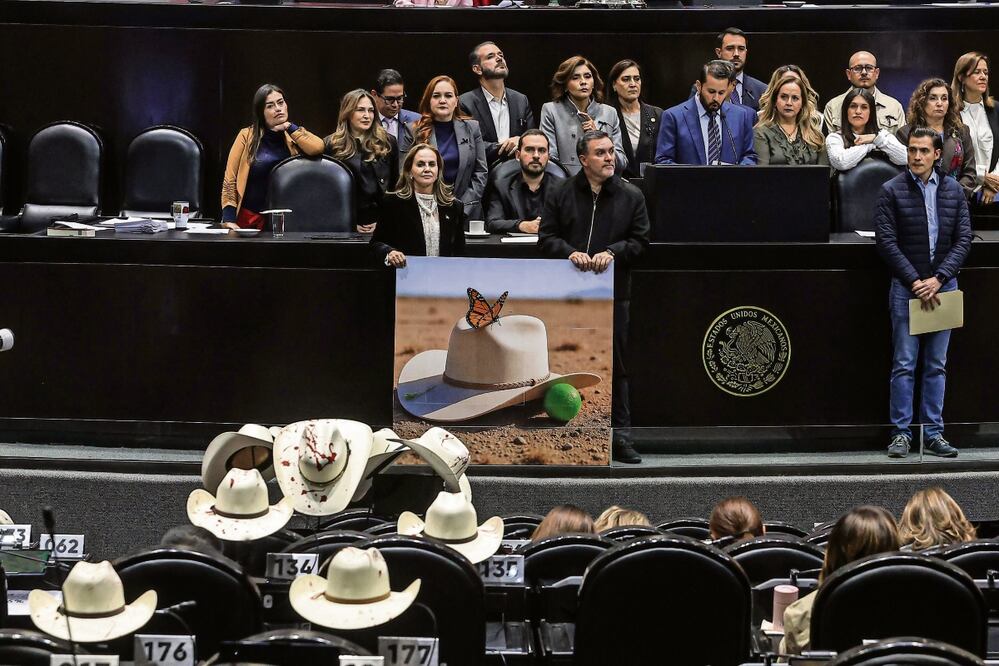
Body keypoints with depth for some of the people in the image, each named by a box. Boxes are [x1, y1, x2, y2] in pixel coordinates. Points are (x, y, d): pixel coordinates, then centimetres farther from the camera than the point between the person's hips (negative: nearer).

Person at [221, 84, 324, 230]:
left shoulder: (294, 136, 6)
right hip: (250, 219, -1)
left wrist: (289, 127, -6)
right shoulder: (247, 136, 0)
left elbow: (317, 148, -15)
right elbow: (230, 178, -1)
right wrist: (229, 219, -8)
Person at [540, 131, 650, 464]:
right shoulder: (560, 193, 6)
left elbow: (640, 240, 4)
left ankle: (620, 436, 8)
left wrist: (612, 252, -13)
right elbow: (546, 238, 4)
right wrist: (570, 252, -14)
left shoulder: (631, 196, 7)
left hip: (614, 290, 0)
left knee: (616, 365, 3)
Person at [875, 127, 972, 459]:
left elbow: (964, 239, 3)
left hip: (943, 286, 3)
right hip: (906, 287, -3)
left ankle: (934, 434, 12)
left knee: (937, 365, 7)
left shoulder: (953, 190, 7)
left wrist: (938, 278, -9)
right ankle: (901, 433, 4)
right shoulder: (892, 191, -2)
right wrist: (915, 282, -12)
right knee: (904, 364, -2)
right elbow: (886, 242, -7)